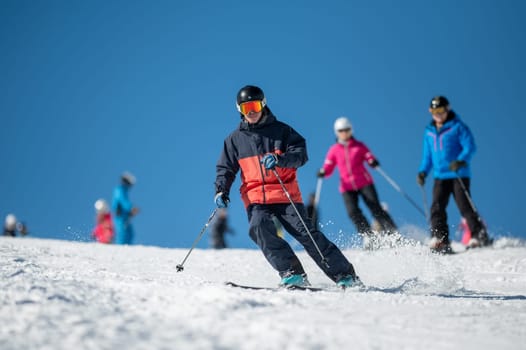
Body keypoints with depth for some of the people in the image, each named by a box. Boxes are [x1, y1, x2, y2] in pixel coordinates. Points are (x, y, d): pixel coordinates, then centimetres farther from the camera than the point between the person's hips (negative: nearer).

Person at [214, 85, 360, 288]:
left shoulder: (280, 130, 6)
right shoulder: (235, 139, 13)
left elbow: (301, 154, -3)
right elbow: (225, 168, 18)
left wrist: (279, 159, -23)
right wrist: (222, 190, -2)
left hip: (286, 194, -2)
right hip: (255, 197, 2)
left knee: (304, 231, -13)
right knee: (258, 228, -28)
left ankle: (345, 275, -6)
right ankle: (292, 273, -27)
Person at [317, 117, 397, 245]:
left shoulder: (359, 146, 9)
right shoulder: (334, 150, 11)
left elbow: (369, 157, 4)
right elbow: (328, 168, 8)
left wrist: (373, 162, -19)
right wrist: (323, 172, -14)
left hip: (365, 182, -1)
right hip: (347, 187, 1)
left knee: (375, 208, -11)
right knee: (353, 212, -18)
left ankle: (392, 233, -9)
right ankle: (368, 236, -15)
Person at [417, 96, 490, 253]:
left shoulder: (458, 127, -2)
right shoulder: (429, 132, 15)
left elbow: (470, 147, -10)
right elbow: (427, 154, 24)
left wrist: (461, 161, -27)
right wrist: (423, 171, 10)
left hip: (459, 175, -5)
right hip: (440, 176, 5)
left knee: (465, 206, -10)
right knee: (437, 207, -11)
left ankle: (479, 236, -4)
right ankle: (440, 240, -15)